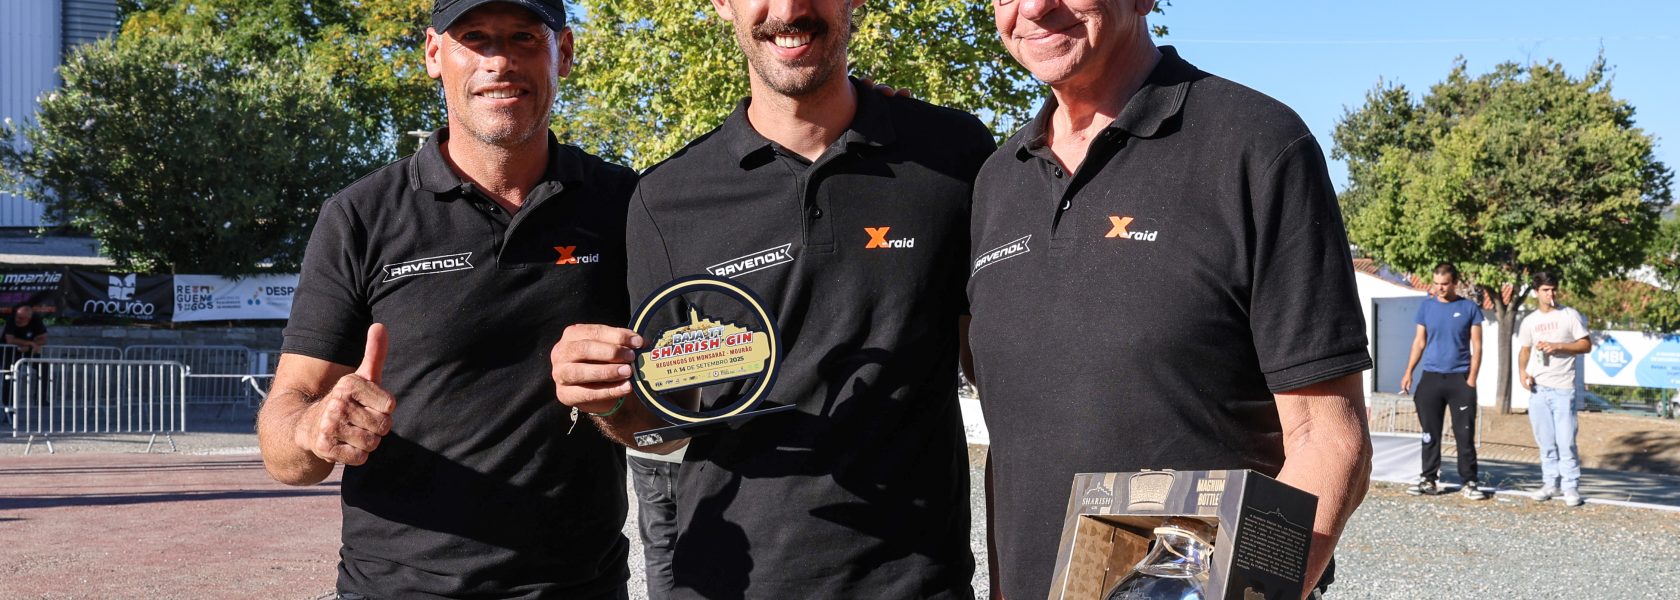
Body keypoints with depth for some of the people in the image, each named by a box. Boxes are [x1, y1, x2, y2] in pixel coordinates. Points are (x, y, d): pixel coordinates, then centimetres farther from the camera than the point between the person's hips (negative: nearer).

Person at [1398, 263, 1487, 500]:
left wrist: (1472, 378, -8)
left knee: (1465, 434, -1)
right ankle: (1429, 479, 12)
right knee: (1430, 433, 6)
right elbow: (1419, 342, 10)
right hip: (1431, 377, 2)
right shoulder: (1426, 307, 7)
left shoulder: (1469, 308, 1)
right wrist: (1408, 372, 1)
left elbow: (1476, 346, 1)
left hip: (1460, 378, -2)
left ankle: (1469, 482, 4)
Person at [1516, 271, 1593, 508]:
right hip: (1538, 388, 4)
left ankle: (1571, 487, -2)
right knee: (1546, 442, 8)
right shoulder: (1529, 321, 12)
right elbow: (1524, 350, 17)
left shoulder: (1570, 315, 2)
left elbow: (1586, 345, 0)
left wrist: (1557, 346, -12)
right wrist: (1522, 372, -2)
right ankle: (1550, 483, 16)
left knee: (1566, 442, -8)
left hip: (1563, 388, -3)